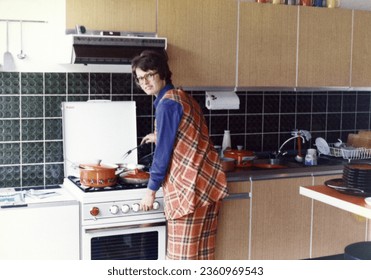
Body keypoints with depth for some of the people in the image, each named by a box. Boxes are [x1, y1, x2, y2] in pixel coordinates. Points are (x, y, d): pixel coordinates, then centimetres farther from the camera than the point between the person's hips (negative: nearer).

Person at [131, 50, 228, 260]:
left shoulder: (167, 104, -13)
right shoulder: (183, 97, 14)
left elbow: (164, 151, -13)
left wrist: (151, 191, -4)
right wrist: (159, 136, 41)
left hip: (189, 185, -9)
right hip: (207, 180, 9)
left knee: (184, 252, 1)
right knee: (202, 249, 15)